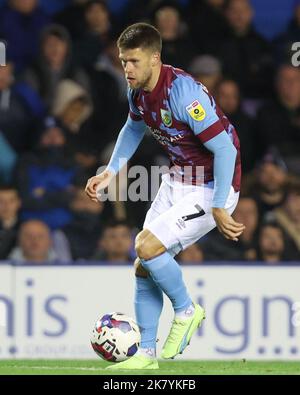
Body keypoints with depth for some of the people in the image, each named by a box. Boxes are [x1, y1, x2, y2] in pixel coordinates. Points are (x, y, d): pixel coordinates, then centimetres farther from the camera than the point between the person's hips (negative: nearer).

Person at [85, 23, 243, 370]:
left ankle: (186, 311, 5)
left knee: (147, 247, -19)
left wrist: (218, 209, -27)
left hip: (212, 188, -8)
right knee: (143, 267, 5)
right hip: (178, 180, 8)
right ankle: (146, 354, 15)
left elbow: (225, 148, -27)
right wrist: (110, 172, 13)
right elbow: (134, 128, 22)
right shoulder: (137, 90, -2)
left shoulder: (183, 92, -28)